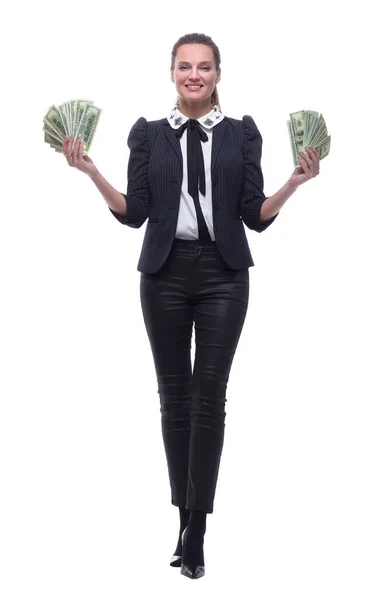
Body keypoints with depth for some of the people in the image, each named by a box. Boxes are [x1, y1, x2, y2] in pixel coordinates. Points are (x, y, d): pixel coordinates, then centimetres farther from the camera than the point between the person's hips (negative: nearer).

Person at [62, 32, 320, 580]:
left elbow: (256, 217, 2)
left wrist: (296, 182, -12)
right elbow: (135, 214, 0)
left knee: (210, 396, -5)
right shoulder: (148, 134, 7)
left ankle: (195, 531, -2)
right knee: (174, 393, 6)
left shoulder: (241, 134, 6)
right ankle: (185, 512, 20)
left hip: (223, 273, -1)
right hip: (166, 272, 1)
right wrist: (91, 172, -10)